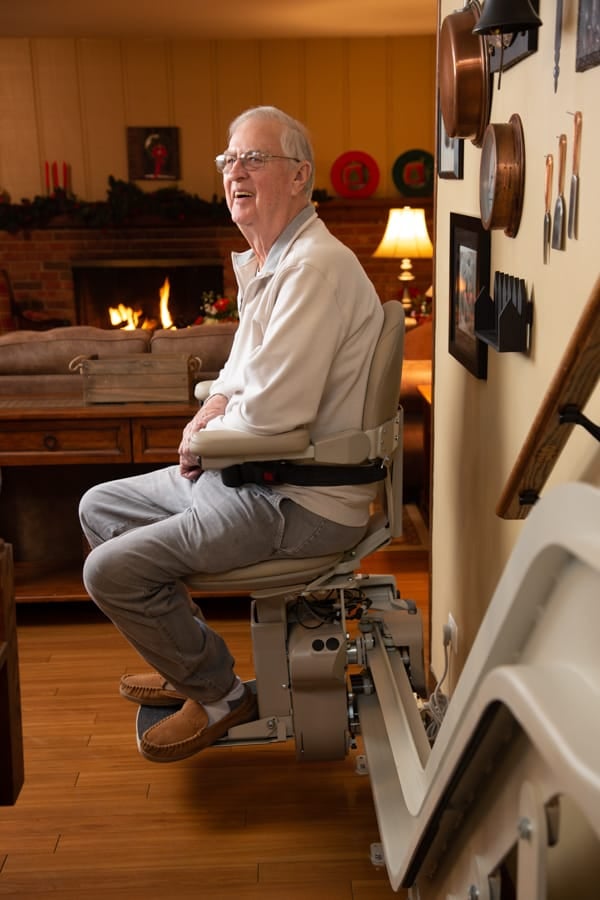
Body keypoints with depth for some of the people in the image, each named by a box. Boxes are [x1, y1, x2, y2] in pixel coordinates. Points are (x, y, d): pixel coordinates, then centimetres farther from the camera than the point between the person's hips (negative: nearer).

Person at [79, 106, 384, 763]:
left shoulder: (314, 267, -22)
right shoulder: (265, 264, 13)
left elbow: (272, 413, -28)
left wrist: (200, 442, -9)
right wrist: (208, 416, 2)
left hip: (302, 503, -11)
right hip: (251, 475, 11)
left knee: (112, 571, -15)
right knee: (100, 506, 17)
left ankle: (220, 694, 8)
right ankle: (188, 663, 26)